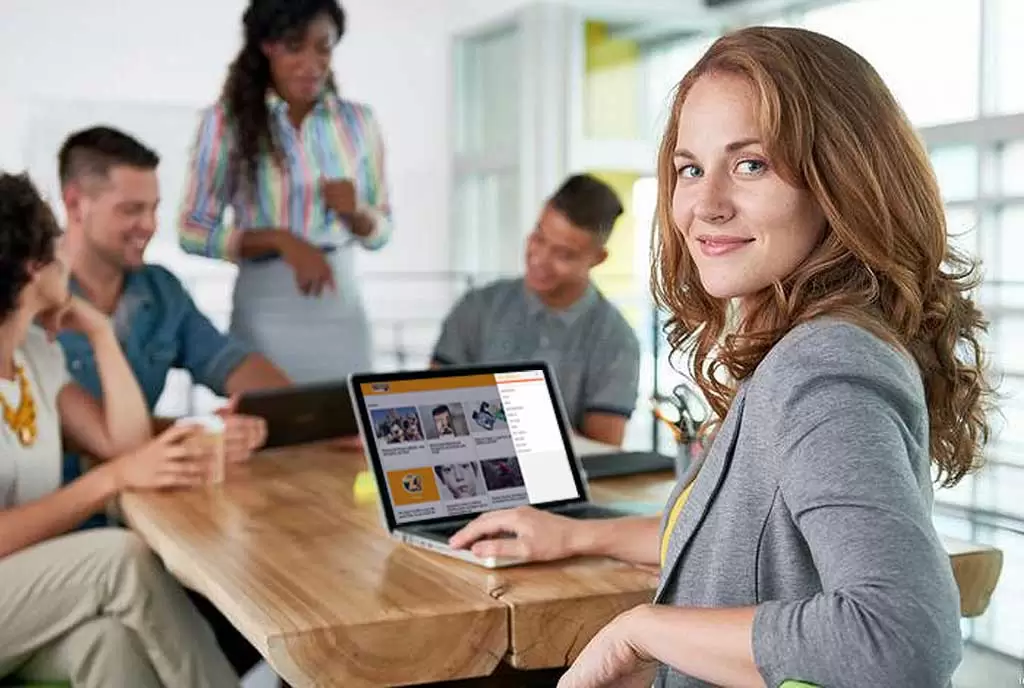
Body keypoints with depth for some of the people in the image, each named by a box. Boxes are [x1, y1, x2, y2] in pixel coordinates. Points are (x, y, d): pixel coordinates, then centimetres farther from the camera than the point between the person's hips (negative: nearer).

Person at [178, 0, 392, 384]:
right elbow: (194, 232, -4)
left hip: (342, 310, 3)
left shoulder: (358, 121, 5)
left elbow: (379, 231, 11)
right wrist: (280, 240, -16)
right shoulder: (227, 120, -4)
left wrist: (355, 212, -10)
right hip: (266, 312, -2)